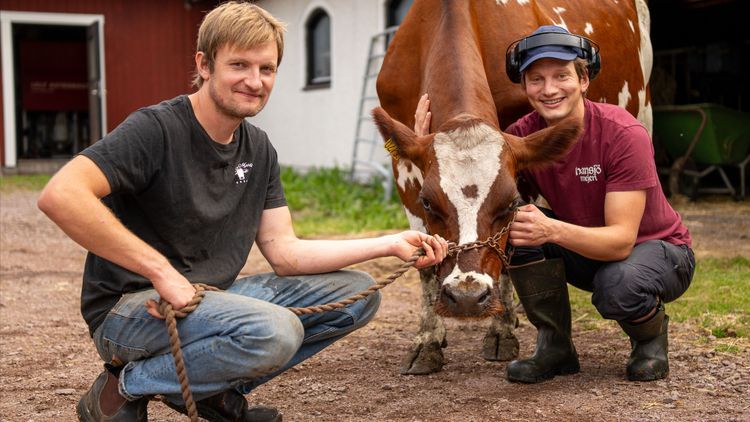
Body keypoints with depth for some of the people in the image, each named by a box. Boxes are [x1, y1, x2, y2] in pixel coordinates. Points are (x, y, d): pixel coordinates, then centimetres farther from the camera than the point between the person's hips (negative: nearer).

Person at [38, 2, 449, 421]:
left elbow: (284, 251, 3)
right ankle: (126, 387, -8)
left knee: (357, 294, 2)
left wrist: (390, 244, -4)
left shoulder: (259, 149, 7)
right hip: (129, 309, -8)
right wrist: (160, 270, -31)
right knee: (273, 331, -34)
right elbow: (60, 195, -30)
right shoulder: (155, 129, -16)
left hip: (213, 295, 8)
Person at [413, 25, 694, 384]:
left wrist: (553, 230, -49)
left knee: (618, 287, -39)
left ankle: (651, 335, 0)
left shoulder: (625, 134, -27)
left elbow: (621, 241, -32)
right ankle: (555, 347, -8)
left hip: (658, 248, -4)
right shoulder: (522, 135, -13)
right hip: (584, 251, 5)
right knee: (511, 219, -22)